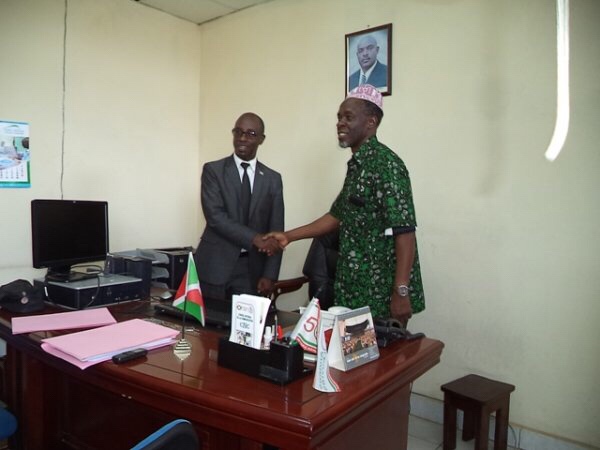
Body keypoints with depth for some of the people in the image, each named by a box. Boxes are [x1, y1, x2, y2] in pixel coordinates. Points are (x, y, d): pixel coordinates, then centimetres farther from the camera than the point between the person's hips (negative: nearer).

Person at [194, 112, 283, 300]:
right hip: (215, 265, -1)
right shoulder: (213, 170, 0)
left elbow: (276, 231, 4)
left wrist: (269, 275, -4)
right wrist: (254, 238, -22)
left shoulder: (273, 179, 7)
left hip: (252, 269, 2)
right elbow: (215, 216, -12)